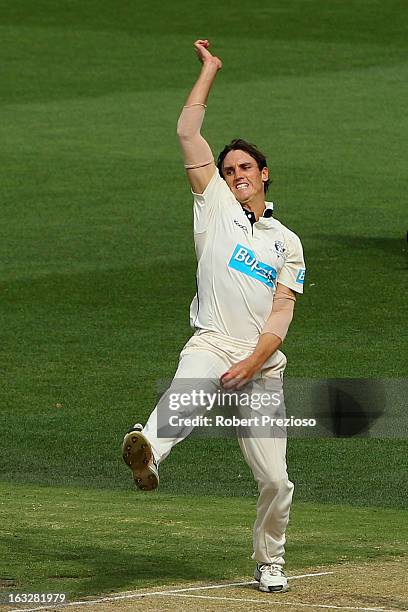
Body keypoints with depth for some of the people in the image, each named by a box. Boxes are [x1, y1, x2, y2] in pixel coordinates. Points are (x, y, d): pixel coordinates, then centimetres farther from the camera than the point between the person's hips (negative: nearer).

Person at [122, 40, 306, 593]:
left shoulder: (287, 244, 15)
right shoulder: (216, 207, 13)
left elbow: (281, 316, 3)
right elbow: (189, 133, 7)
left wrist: (251, 363, -12)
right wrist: (209, 71, 12)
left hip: (263, 366, 2)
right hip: (211, 345, -2)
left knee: (274, 479, 0)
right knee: (188, 388, -39)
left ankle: (270, 563, 22)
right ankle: (149, 450, -69)